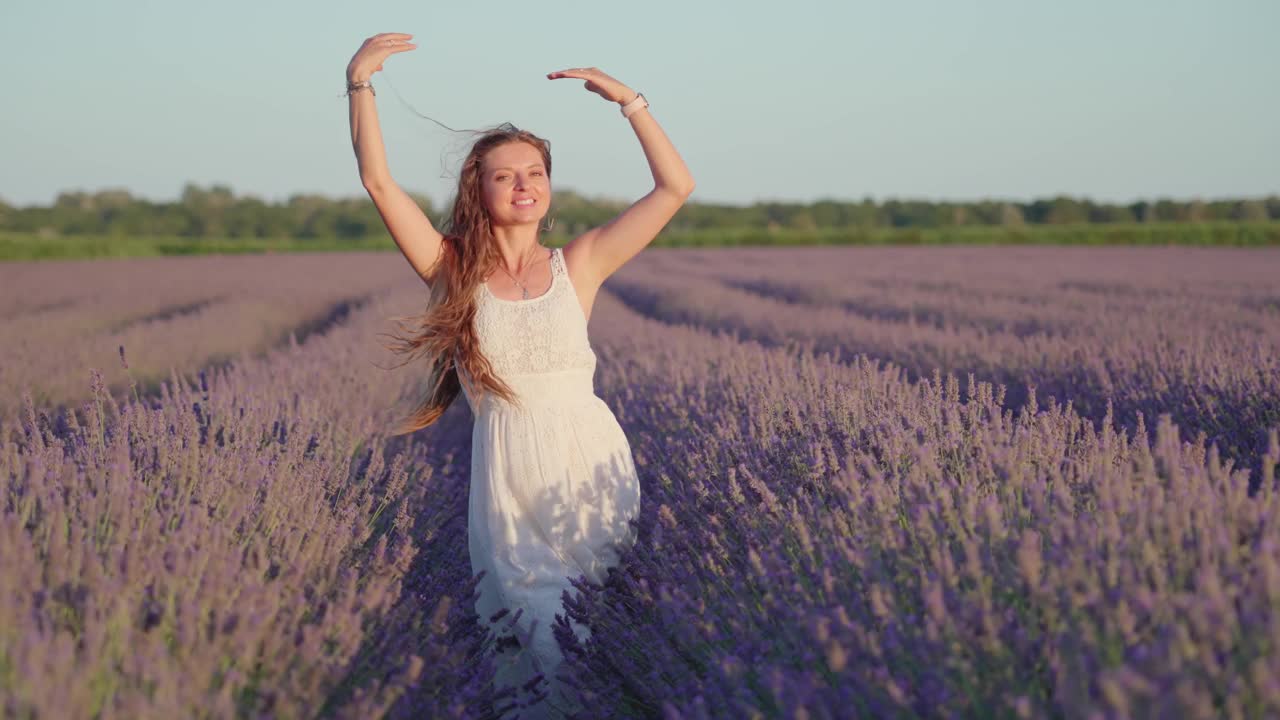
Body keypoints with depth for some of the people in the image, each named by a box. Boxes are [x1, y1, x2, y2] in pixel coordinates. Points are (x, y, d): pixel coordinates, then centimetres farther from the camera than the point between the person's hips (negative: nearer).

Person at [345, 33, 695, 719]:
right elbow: (378, 181, -1)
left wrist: (627, 99, 3)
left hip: (594, 469, 1)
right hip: (510, 484, -1)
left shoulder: (577, 265, 7)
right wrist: (359, 81, -7)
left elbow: (675, 186, 5)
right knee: (544, 649, -10)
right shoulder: (454, 271, 5)